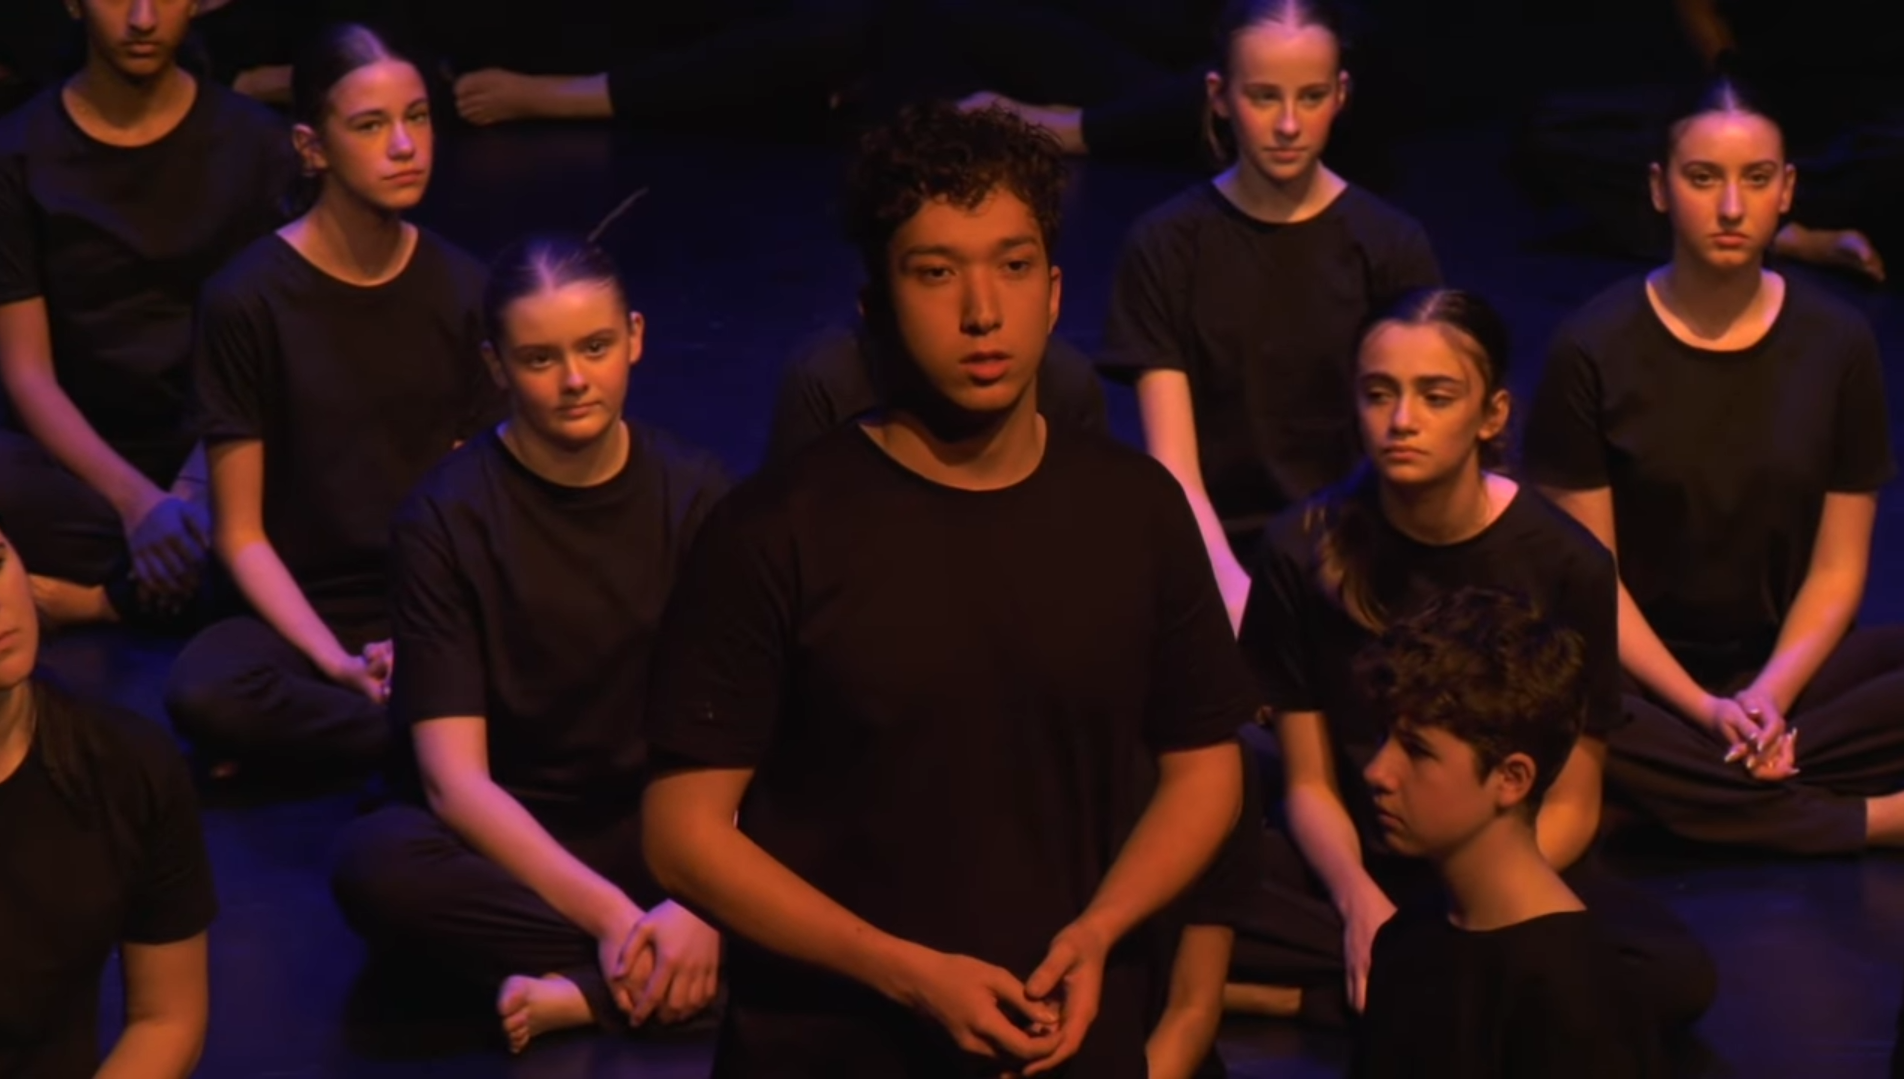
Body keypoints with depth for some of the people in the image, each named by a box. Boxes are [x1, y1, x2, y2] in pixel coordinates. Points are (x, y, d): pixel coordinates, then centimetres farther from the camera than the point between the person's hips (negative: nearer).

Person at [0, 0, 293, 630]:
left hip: (218, 458, 2)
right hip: (83, 463, -1)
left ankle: (105, 602, -16)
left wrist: (193, 492, -19)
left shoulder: (253, 142, 3)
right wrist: (134, 499, -21)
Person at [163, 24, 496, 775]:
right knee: (204, 693, -36)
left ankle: (318, 727, -11)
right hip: (305, 608, -2)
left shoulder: (462, 289, 3)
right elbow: (241, 536, -6)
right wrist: (338, 662, -19)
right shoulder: (249, 298, -6)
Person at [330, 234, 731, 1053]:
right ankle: (672, 973, -27)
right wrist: (609, 914, -27)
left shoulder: (696, 495, -2)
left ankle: (584, 993, -26)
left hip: (660, 831, 2)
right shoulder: (445, 517, -10)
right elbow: (456, 776, -16)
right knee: (374, 864, -36)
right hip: (508, 843, -2)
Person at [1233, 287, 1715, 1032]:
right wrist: (1359, 902, -22)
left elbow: (1571, 803, -4)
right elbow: (1309, 783, -2)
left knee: (1677, 974, -32)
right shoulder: (1305, 549, -6)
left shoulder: (1565, 566, -9)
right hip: (1355, 864, -1)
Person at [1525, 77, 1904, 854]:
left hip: (1788, 662, 2)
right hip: (1644, 668, -1)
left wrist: (1770, 696, -16)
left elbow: (1837, 567, 1)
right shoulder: (1595, 350, -5)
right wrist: (1705, 710, -16)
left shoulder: (1836, 344, 1)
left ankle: (1690, 795, -23)